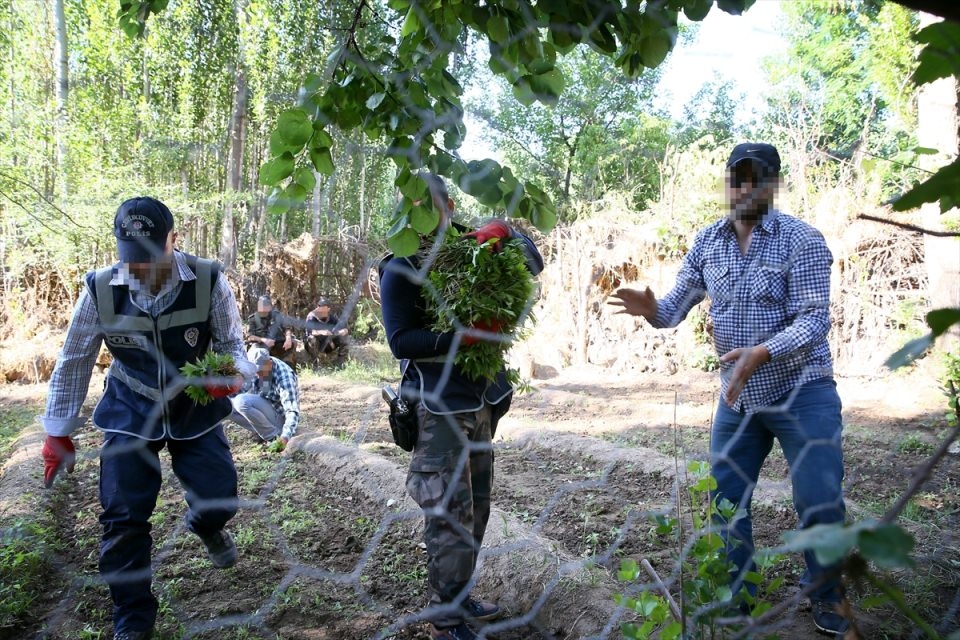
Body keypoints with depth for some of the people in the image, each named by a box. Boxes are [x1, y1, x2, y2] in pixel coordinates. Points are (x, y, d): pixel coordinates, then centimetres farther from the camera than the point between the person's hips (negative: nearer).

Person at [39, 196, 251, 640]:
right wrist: (58, 432, -1)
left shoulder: (208, 281, -21)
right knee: (123, 519, -1)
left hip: (196, 409, 0)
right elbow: (74, 361, -5)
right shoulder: (99, 289, -18)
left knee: (219, 501, 0)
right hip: (131, 415, 0)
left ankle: (205, 528, 42)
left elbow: (231, 343, -6)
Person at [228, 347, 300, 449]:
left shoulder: (283, 376, -29)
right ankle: (262, 430, -1)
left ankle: (274, 436, -16)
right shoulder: (255, 367, -8)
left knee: (242, 402, -29)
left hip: (279, 417, -8)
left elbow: (292, 411, -33)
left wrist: (286, 435, -48)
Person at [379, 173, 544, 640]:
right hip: (440, 406, -7)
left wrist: (505, 231, -7)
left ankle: (460, 597, 29)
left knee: (475, 507, 15)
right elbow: (400, 340, -13)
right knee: (449, 511, -5)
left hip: (481, 400, 7)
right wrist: (461, 336, -25)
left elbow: (534, 265, 12)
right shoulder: (401, 268, -8)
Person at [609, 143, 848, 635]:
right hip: (737, 397, 4)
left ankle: (826, 598, 26)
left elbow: (814, 320, -19)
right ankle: (737, 594, 30)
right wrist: (652, 309, -22)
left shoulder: (801, 240, -12)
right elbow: (677, 306, 2)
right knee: (725, 499, 10)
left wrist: (763, 352, -36)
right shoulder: (707, 243, 2)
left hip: (802, 393, -4)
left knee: (820, 503, 0)